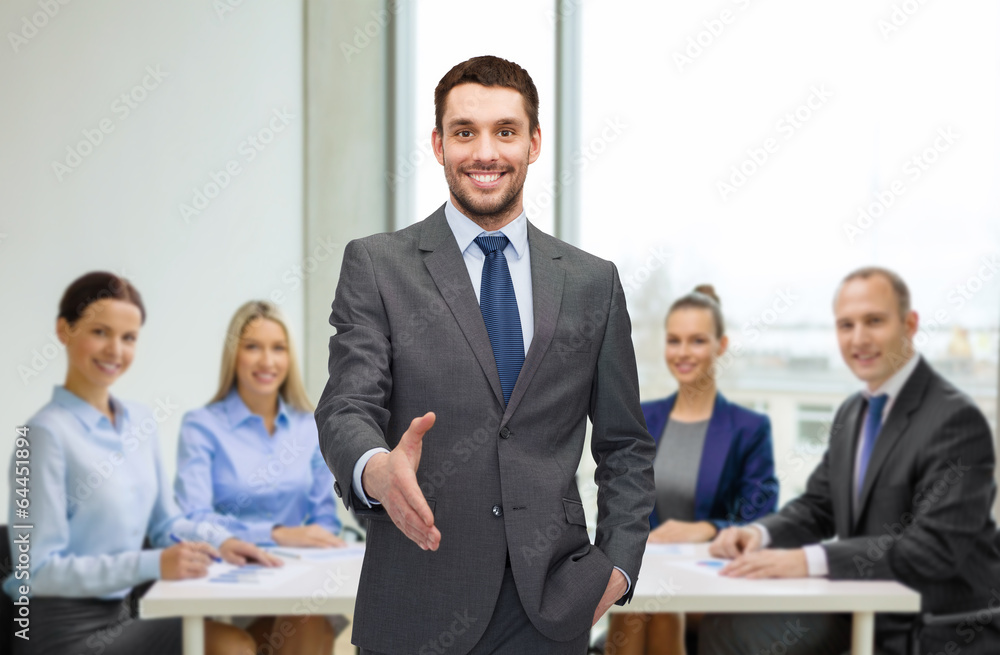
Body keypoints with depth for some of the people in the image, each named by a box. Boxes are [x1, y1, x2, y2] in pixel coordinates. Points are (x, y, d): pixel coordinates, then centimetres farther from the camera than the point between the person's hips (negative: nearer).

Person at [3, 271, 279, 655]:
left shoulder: (141, 422, 8)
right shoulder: (48, 433, -15)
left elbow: (165, 522, 18)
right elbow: (40, 570, -18)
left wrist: (219, 541, -2)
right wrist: (153, 565, -24)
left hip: (118, 615, 8)